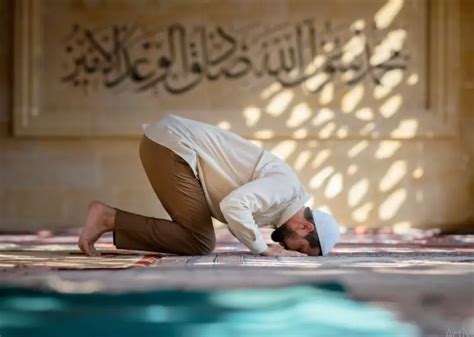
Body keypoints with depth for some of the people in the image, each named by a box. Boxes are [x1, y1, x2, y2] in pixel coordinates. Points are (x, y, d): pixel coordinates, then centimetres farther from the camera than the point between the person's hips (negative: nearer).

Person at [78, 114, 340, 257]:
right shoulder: (286, 186, -14)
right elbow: (233, 205, -29)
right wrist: (265, 249, -15)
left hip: (166, 144, 10)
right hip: (170, 145, -10)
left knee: (194, 238, 6)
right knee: (200, 243, -10)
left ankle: (110, 225, 6)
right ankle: (109, 218, -8)